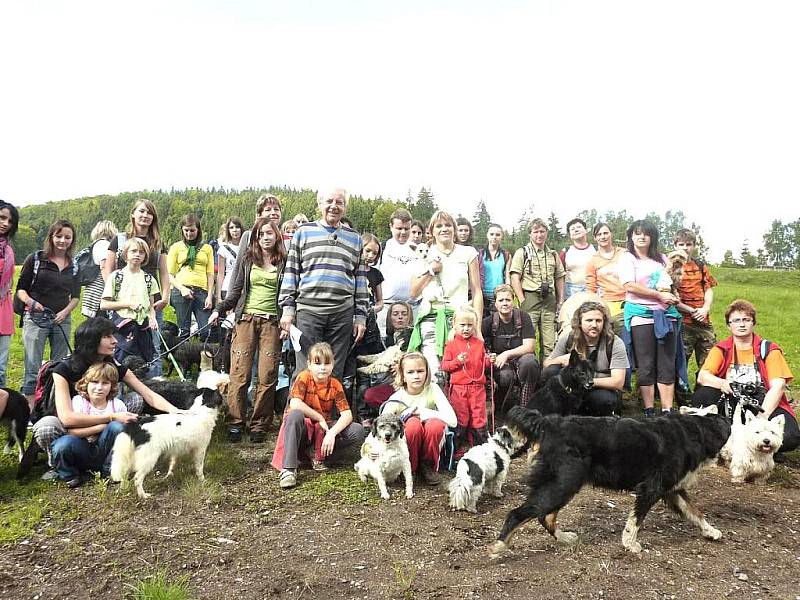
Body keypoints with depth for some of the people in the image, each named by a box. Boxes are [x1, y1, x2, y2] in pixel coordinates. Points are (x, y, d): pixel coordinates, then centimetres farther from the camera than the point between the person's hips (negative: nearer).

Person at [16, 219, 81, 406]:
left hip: (62, 319, 4)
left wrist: (65, 311, -4)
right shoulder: (35, 259, 0)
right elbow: (20, 289, 2)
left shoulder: (74, 266, 9)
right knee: (33, 367, -4)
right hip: (35, 318, -3)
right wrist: (30, 301, -18)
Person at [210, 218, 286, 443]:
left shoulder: (284, 262, 7)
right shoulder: (247, 259, 10)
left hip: (272, 322, -1)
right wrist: (219, 310, 2)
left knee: (267, 377, -3)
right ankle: (235, 423, 6)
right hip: (246, 319, 1)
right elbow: (235, 290, 13)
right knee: (239, 374, -4)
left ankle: (259, 425, 7)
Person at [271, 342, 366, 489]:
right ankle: (288, 469, -36)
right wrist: (320, 418, -21)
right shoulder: (304, 377, -12)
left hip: (324, 430, 3)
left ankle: (318, 454, -6)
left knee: (358, 432, -19)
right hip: (302, 427, -3)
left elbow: (347, 414, -13)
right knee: (295, 415, -38)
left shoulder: (335, 385, -5)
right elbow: (294, 404, -27)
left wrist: (332, 433, -29)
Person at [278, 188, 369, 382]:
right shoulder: (304, 232, 10)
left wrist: (361, 316, 9)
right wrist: (288, 310, 1)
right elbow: (291, 271, 8)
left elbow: (360, 277, 15)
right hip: (308, 310, -2)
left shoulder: (354, 238, 15)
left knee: (335, 373, 5)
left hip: (343, 313, 2)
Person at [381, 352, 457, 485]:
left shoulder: (432, 389, -15)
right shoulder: (397, 398, -15)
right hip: (405, 443, -1)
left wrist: (421, 412, -25)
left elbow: (452, 420, -26)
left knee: (436, 424, -31)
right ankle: (409, 468, -10)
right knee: (413, 423, -32)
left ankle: (428, 465, -6)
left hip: (431, 443, 1)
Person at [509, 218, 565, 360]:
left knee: (549, 343, 4)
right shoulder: (522, 253, 3)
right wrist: (522, 301, -12)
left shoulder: (553, 254, 18)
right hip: (530, 299, -4)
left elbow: (559, 279, 21)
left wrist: (560, 301, 12)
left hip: (549, 300, 4)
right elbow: (515, 279, -5)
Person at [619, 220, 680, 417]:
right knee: (645, 365, -1)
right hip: (641, 315, -4)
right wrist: (660, 295, -12)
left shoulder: (661, 258, 18)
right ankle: (649, 411, 5)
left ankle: (667, 411, 5)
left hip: (666, 315, 5)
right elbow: (629, 285, -12)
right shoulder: (628, 258, 3)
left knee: (667, 365, 2)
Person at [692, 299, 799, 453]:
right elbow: (702, 376, -9)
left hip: (767, 405, -1)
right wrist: (721, 383, -32)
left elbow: (778, 386, -9)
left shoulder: (769, 349, 2)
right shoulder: (721, 349, 6)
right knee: (701, 396, -27)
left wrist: (762, 415, -23)